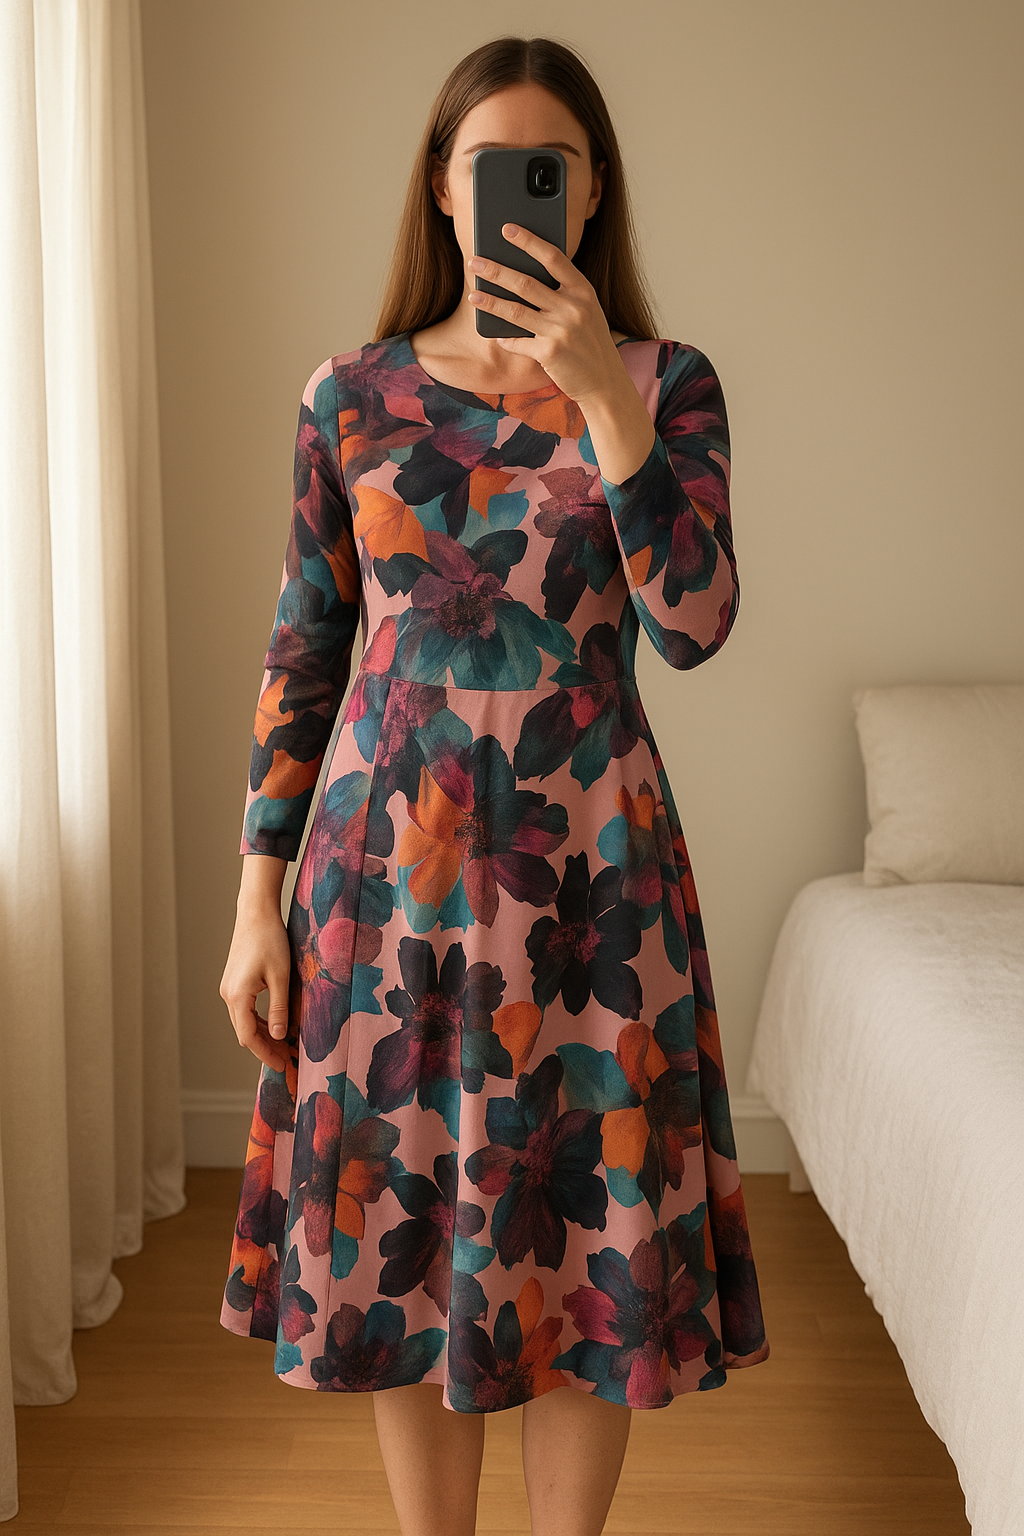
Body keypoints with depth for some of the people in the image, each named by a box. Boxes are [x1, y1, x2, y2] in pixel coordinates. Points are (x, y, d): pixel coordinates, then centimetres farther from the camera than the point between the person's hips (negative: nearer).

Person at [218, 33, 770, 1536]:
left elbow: (694, 625, -13)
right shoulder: (350, 397, 3)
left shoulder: (668, 384, 1)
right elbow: (301, 653, 5)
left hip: (589, 871, 0)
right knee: (401, 1235, 10)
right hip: (390, 865, 1)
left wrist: (602, 396, -20)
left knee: (589, 1239, 7)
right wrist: (258, 897, 1)